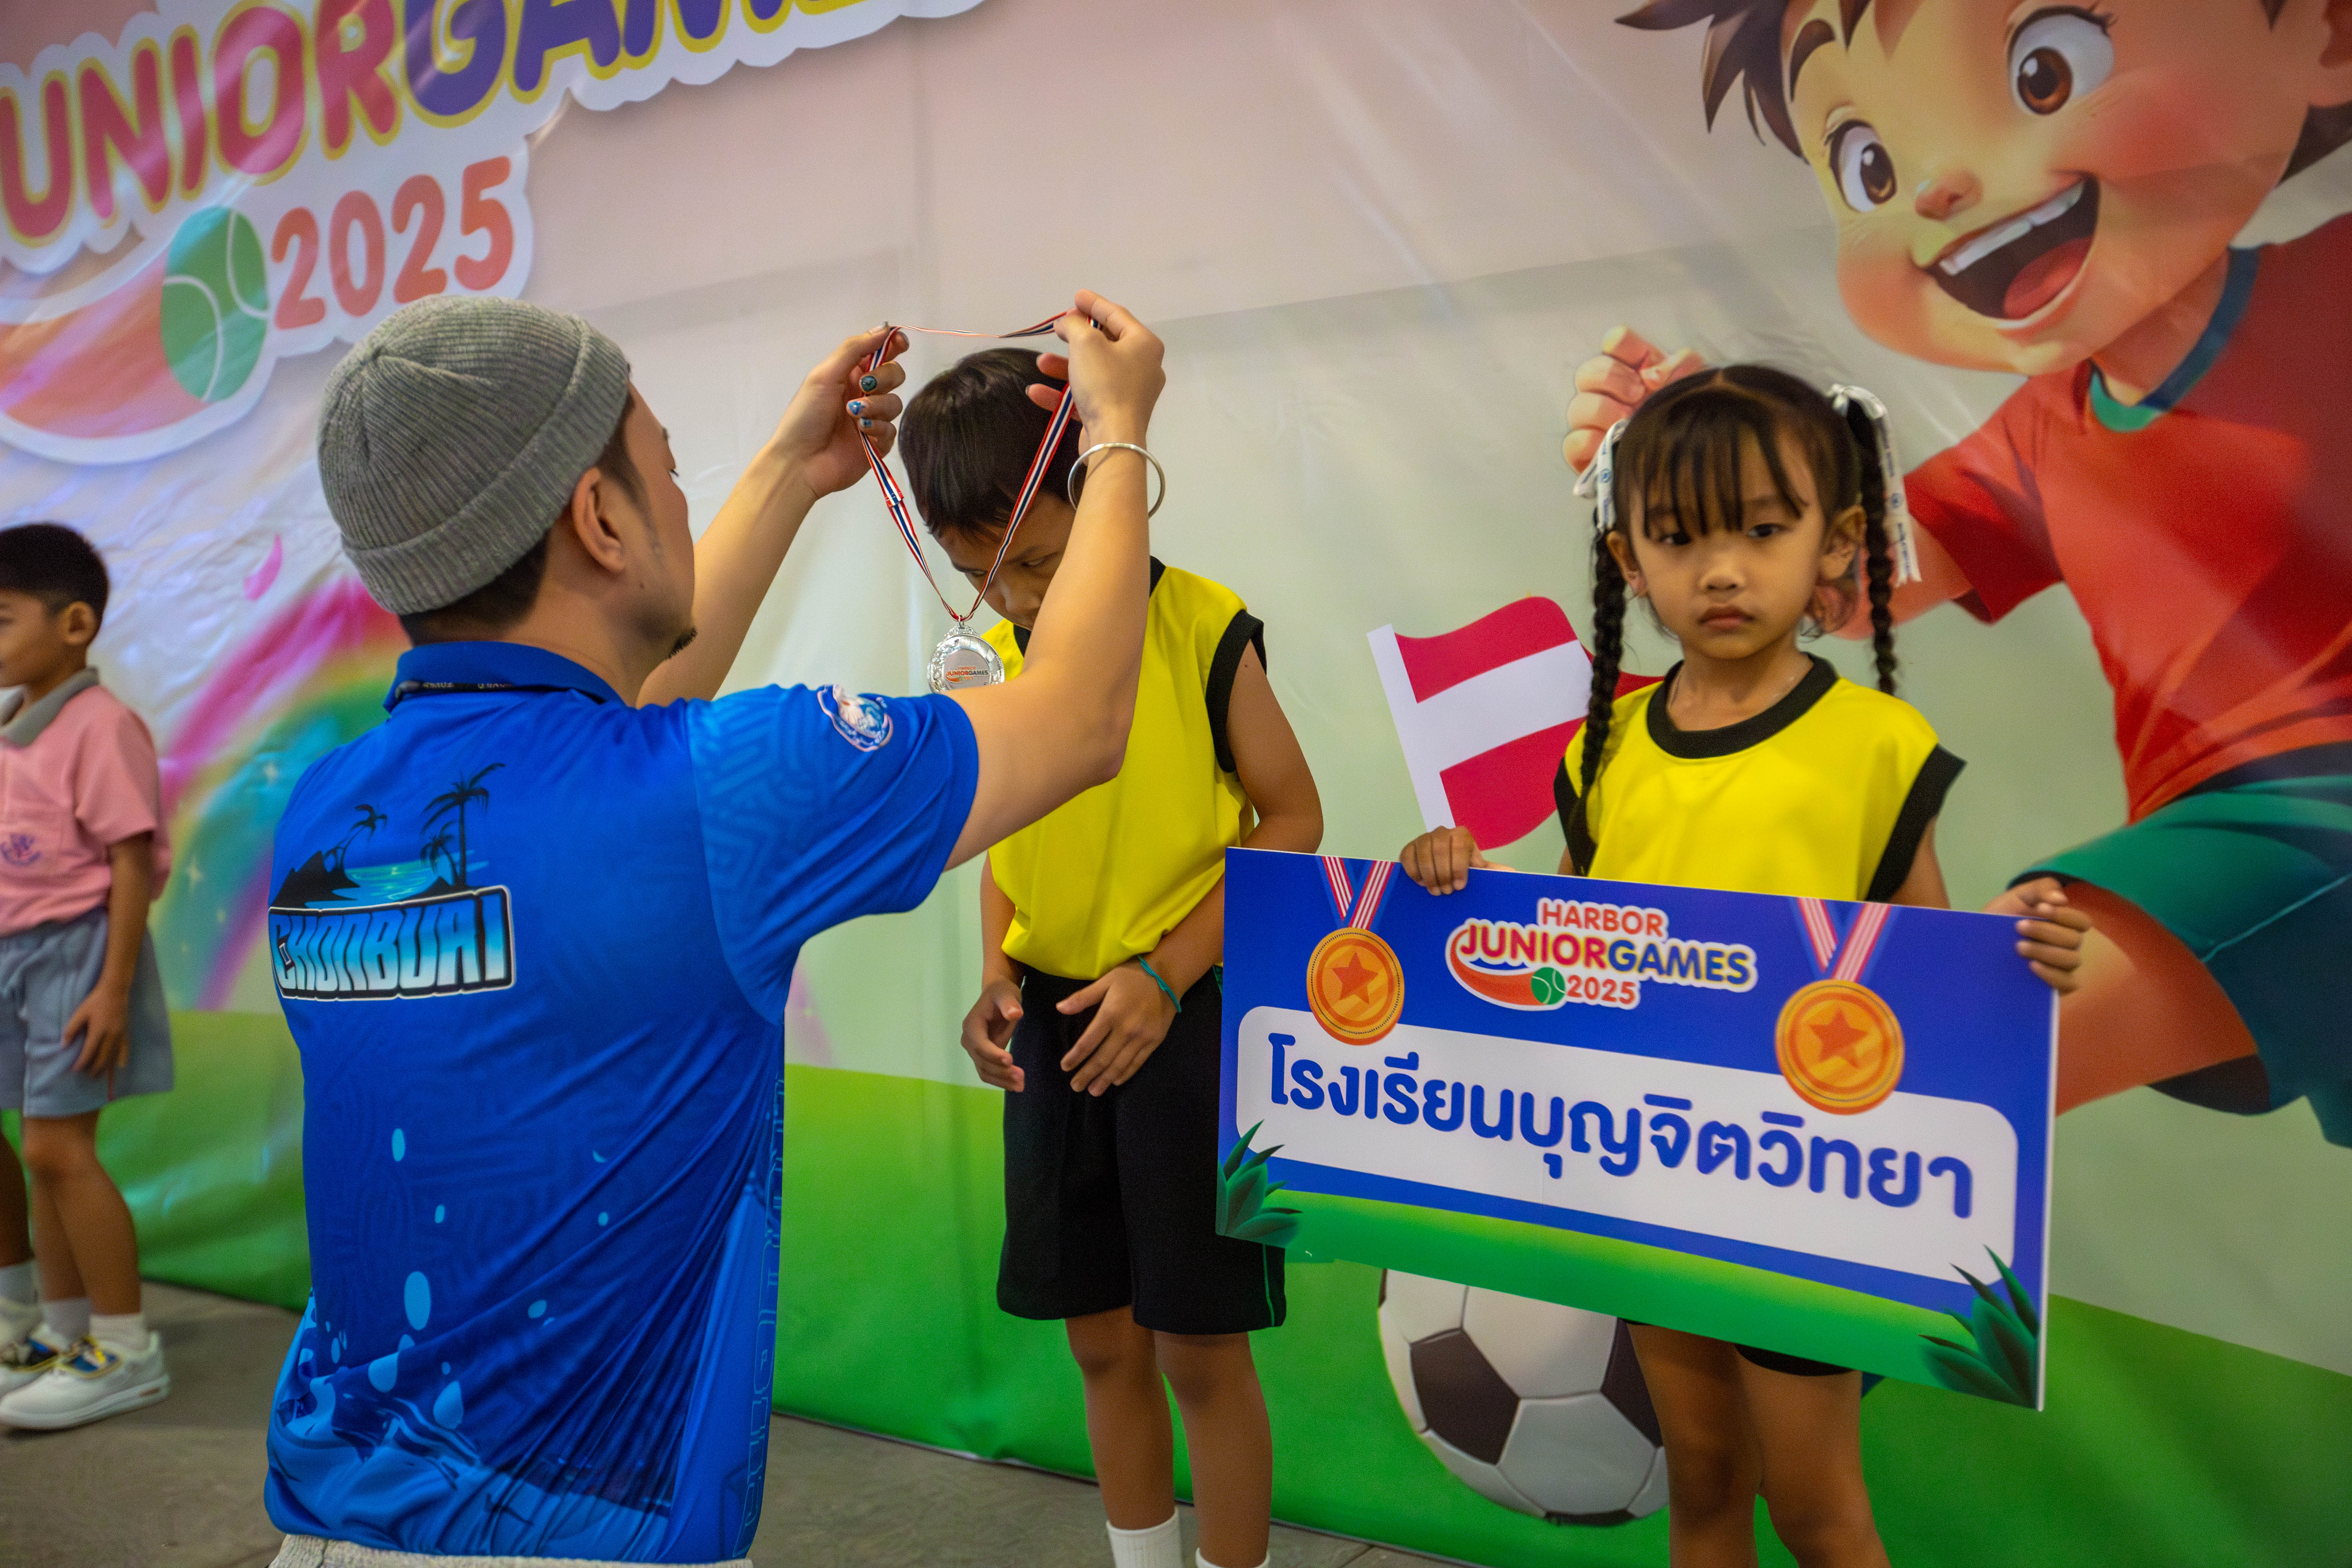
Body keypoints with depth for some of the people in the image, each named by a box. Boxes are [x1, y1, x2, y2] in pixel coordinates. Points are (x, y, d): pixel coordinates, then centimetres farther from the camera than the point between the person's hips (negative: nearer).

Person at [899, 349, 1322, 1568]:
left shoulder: (1202, 626, -12)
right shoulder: (989, 657, 3)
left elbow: (1292, 817, -9)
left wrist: (1165, 976, -18)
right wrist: (997, 977, -3)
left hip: (1188, 1015, -5)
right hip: (1053, 1021, 5)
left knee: (1198, 1348, 4)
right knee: (1102, 1339, 15)